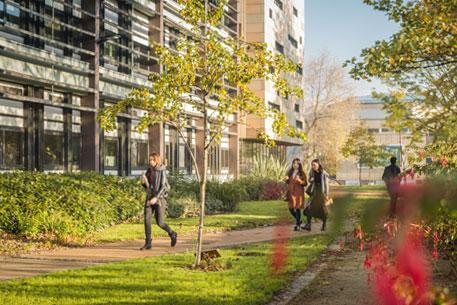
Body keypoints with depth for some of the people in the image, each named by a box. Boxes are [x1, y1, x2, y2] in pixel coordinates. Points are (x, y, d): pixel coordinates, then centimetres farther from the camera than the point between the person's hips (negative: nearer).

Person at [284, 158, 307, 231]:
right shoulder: (290, 172, 10)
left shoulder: (302, 173, -2)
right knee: (291, 208, 2)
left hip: (299, 193, -4)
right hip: (291, 193, 4)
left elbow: (305, 183, -3)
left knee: (297, 208, -7)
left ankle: (297, 225, 2)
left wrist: (300, 181, -22)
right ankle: (298, 221, 25)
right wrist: (286, 179, -4)